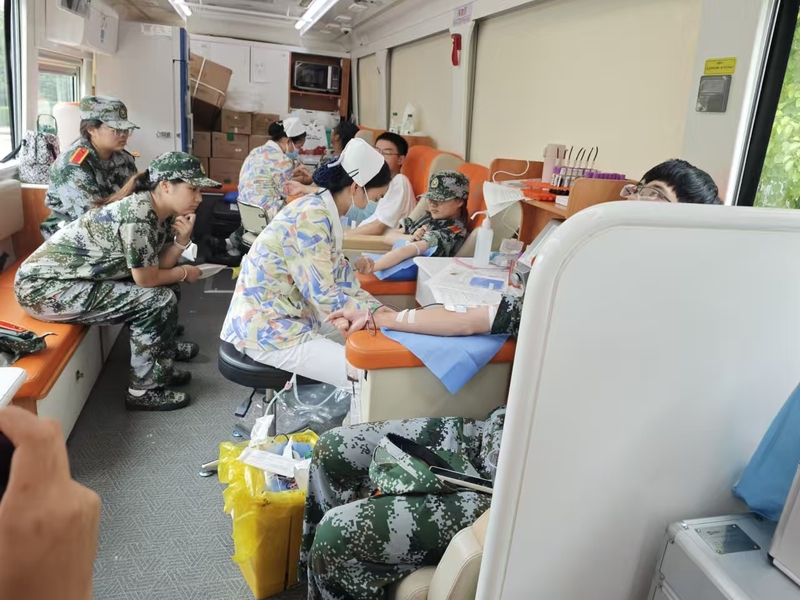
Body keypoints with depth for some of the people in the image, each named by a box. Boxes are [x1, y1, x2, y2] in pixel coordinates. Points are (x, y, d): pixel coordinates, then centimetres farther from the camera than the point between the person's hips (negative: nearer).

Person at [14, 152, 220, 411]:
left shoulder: (162, 212, 2)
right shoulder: (139, 213, -25)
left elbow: (160, 266, 1)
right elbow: (145, 278, -20)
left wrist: (181, 240, -14)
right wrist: (184, 272, -5)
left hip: (68, 276, 9)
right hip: (44, 286, -9)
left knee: (163, 288, 11)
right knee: (158, 299, -17)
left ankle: (162, 359, 29)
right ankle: (144, 391, -3)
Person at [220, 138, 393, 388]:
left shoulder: (322, 210, 6)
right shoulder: (312, 218, -23)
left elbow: (338, 274, 8)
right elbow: (323, 295, -23)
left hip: (290, 314, 10)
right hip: (266, 328, -10)